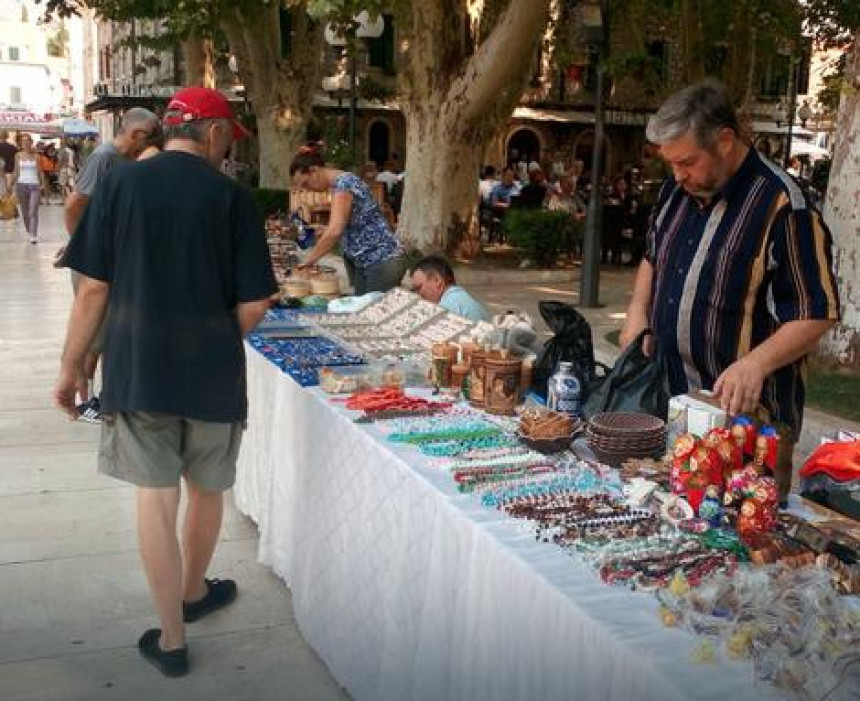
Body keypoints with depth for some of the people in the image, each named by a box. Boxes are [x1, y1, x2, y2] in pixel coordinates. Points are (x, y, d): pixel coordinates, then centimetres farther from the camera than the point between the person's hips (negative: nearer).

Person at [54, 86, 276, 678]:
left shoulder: (119, 182, -4)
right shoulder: (232, 196, -7)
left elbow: (93, 289, -5)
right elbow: (254, 303, -8)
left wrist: (72, 366, 6)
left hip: (137, 366, 1)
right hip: (213, 372, 0)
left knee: (156, 498, 8)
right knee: (207, 488, 20)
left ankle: (171, 639, 16)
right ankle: (194, 591, 41)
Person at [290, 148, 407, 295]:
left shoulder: (343, 184, -15)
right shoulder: (338, 184, 12)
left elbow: (334, 232, -26)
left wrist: (308, 261, -18)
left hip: (382, 261, -9)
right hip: (364, 262, 9)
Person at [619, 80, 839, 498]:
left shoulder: (782, 206, -18)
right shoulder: (676, 192, 5)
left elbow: (817, 313, -16)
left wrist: (755, 364, -28)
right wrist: (638, 312, 4)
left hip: (744, 413, -7)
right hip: (668, 400, 7)